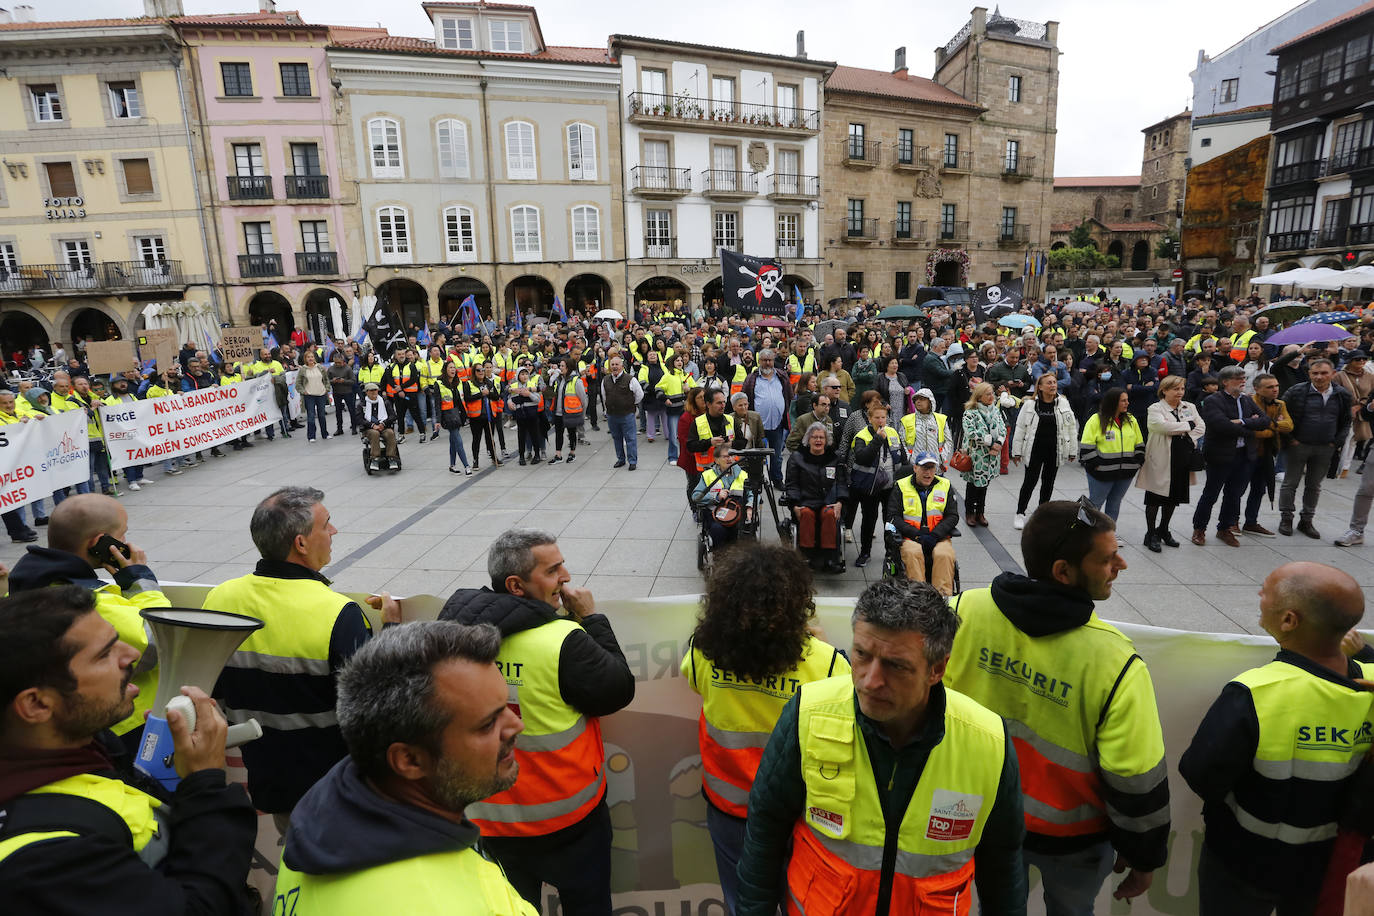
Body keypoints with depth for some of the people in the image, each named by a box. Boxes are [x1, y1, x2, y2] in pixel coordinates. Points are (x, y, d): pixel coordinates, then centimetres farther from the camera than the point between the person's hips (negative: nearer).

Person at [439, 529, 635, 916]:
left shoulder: (458, 627, -11)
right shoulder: (562, 641, -29)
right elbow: (619, 691, -16)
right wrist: (591, 618, -11)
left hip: (488, 814, 5)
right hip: (565, 816, -5)